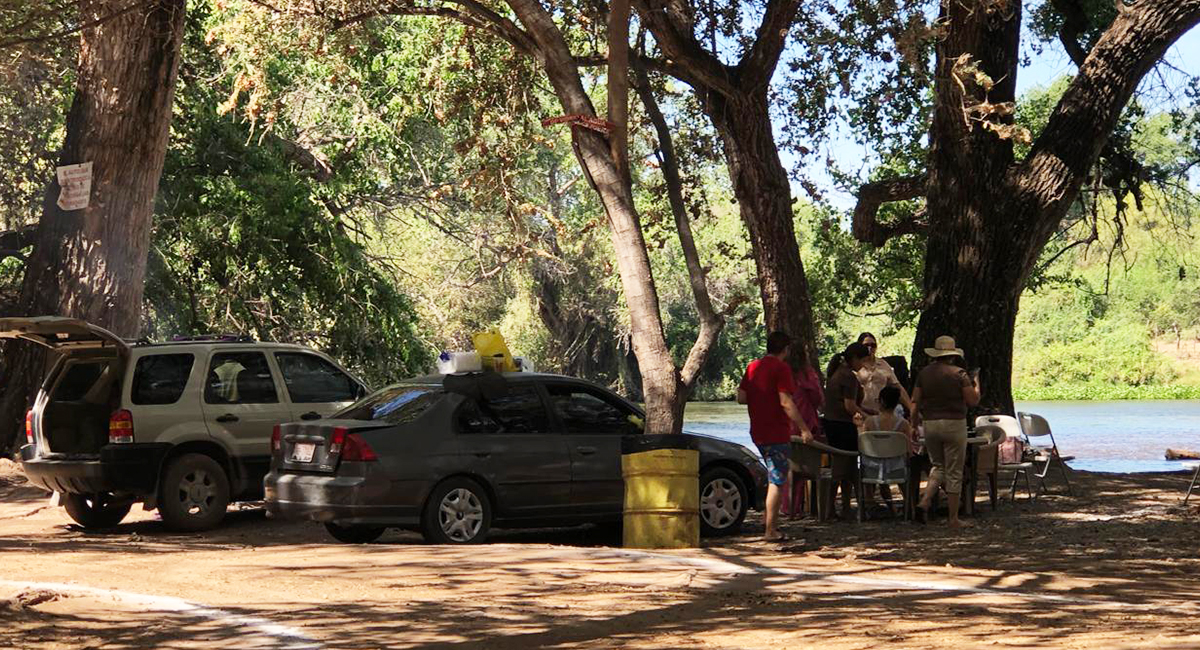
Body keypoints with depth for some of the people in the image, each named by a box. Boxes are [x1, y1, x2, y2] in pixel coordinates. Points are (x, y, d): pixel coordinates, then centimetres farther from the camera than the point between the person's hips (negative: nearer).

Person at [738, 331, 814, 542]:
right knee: (777, 481, -2)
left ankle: (770, 517, 24)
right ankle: (771, 530, -2)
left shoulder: (753, 366, 10)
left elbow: (741, 397, 11)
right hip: (777, 433, -8)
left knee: (775, 477, 23)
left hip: (758, 433, 8)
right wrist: (804, 429, -17)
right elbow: (786, 402, -20)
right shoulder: (781, 367, -13)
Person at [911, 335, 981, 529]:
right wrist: (976, 384, 11)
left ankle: (925, 500, -4)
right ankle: (954, 519, 6)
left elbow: (915, 401, 6)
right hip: (954, 424, -4)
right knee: (954, 472, 3)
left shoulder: (924, 373, 4)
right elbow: (973, 401, -7)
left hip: (930, 424, 4)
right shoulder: (959, 374, -8)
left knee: (938, 466, 19)